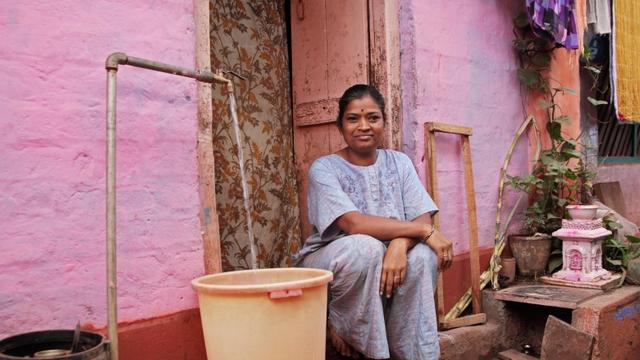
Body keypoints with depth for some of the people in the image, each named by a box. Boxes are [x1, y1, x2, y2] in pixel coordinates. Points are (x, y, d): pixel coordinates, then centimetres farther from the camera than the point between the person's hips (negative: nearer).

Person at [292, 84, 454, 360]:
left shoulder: (399, 163, 5)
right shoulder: (324, 169, -10)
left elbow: (423, 217, -6)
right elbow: (354, 223, -25)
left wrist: (400, 244, -30)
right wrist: (424, 230, -26)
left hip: (386, 264, 4)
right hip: (330, 263, -4)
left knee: (422, 256, -25)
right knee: (366, 248, -34)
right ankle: (338, 326, -10)